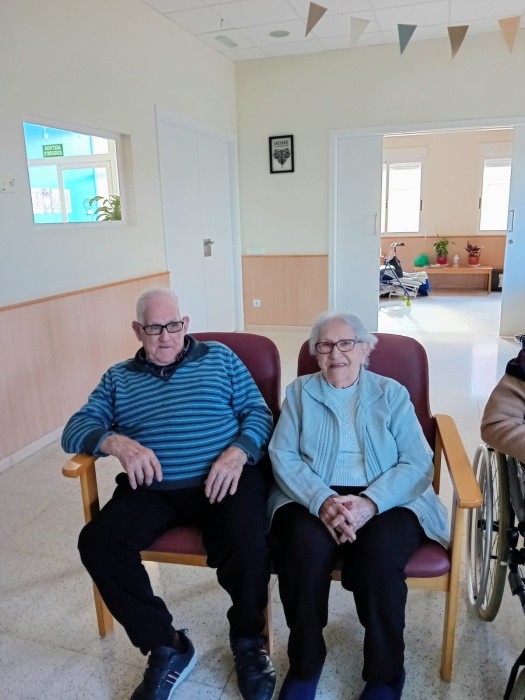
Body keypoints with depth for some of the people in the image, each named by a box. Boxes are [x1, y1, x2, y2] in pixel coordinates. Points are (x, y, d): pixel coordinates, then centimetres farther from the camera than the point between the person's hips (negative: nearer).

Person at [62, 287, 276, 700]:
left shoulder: (219, 357, 13)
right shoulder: (119, 377, 16)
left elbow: (259, 412, 6)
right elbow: (76, 429, 7)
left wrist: (239, 452, -15)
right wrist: (115, 441, -16)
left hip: (223, 479, -2)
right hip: (152, 489, 3)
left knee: (247, 541, -30)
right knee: (97, 542, -23)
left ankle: (248, 638, 3)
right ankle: (167, 647, -3)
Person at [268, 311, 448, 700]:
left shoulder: (392, 393, 8)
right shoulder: (299, 391, 11)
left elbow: (418, 464, -2)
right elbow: (283, 456, -1)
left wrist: (370, 502, -20)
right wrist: (322, 501, -20)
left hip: (386, 501, 0)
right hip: (313, 498, 1)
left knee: (380, 555, -31)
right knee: (305, 547, -30)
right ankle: (304, 663, -3)